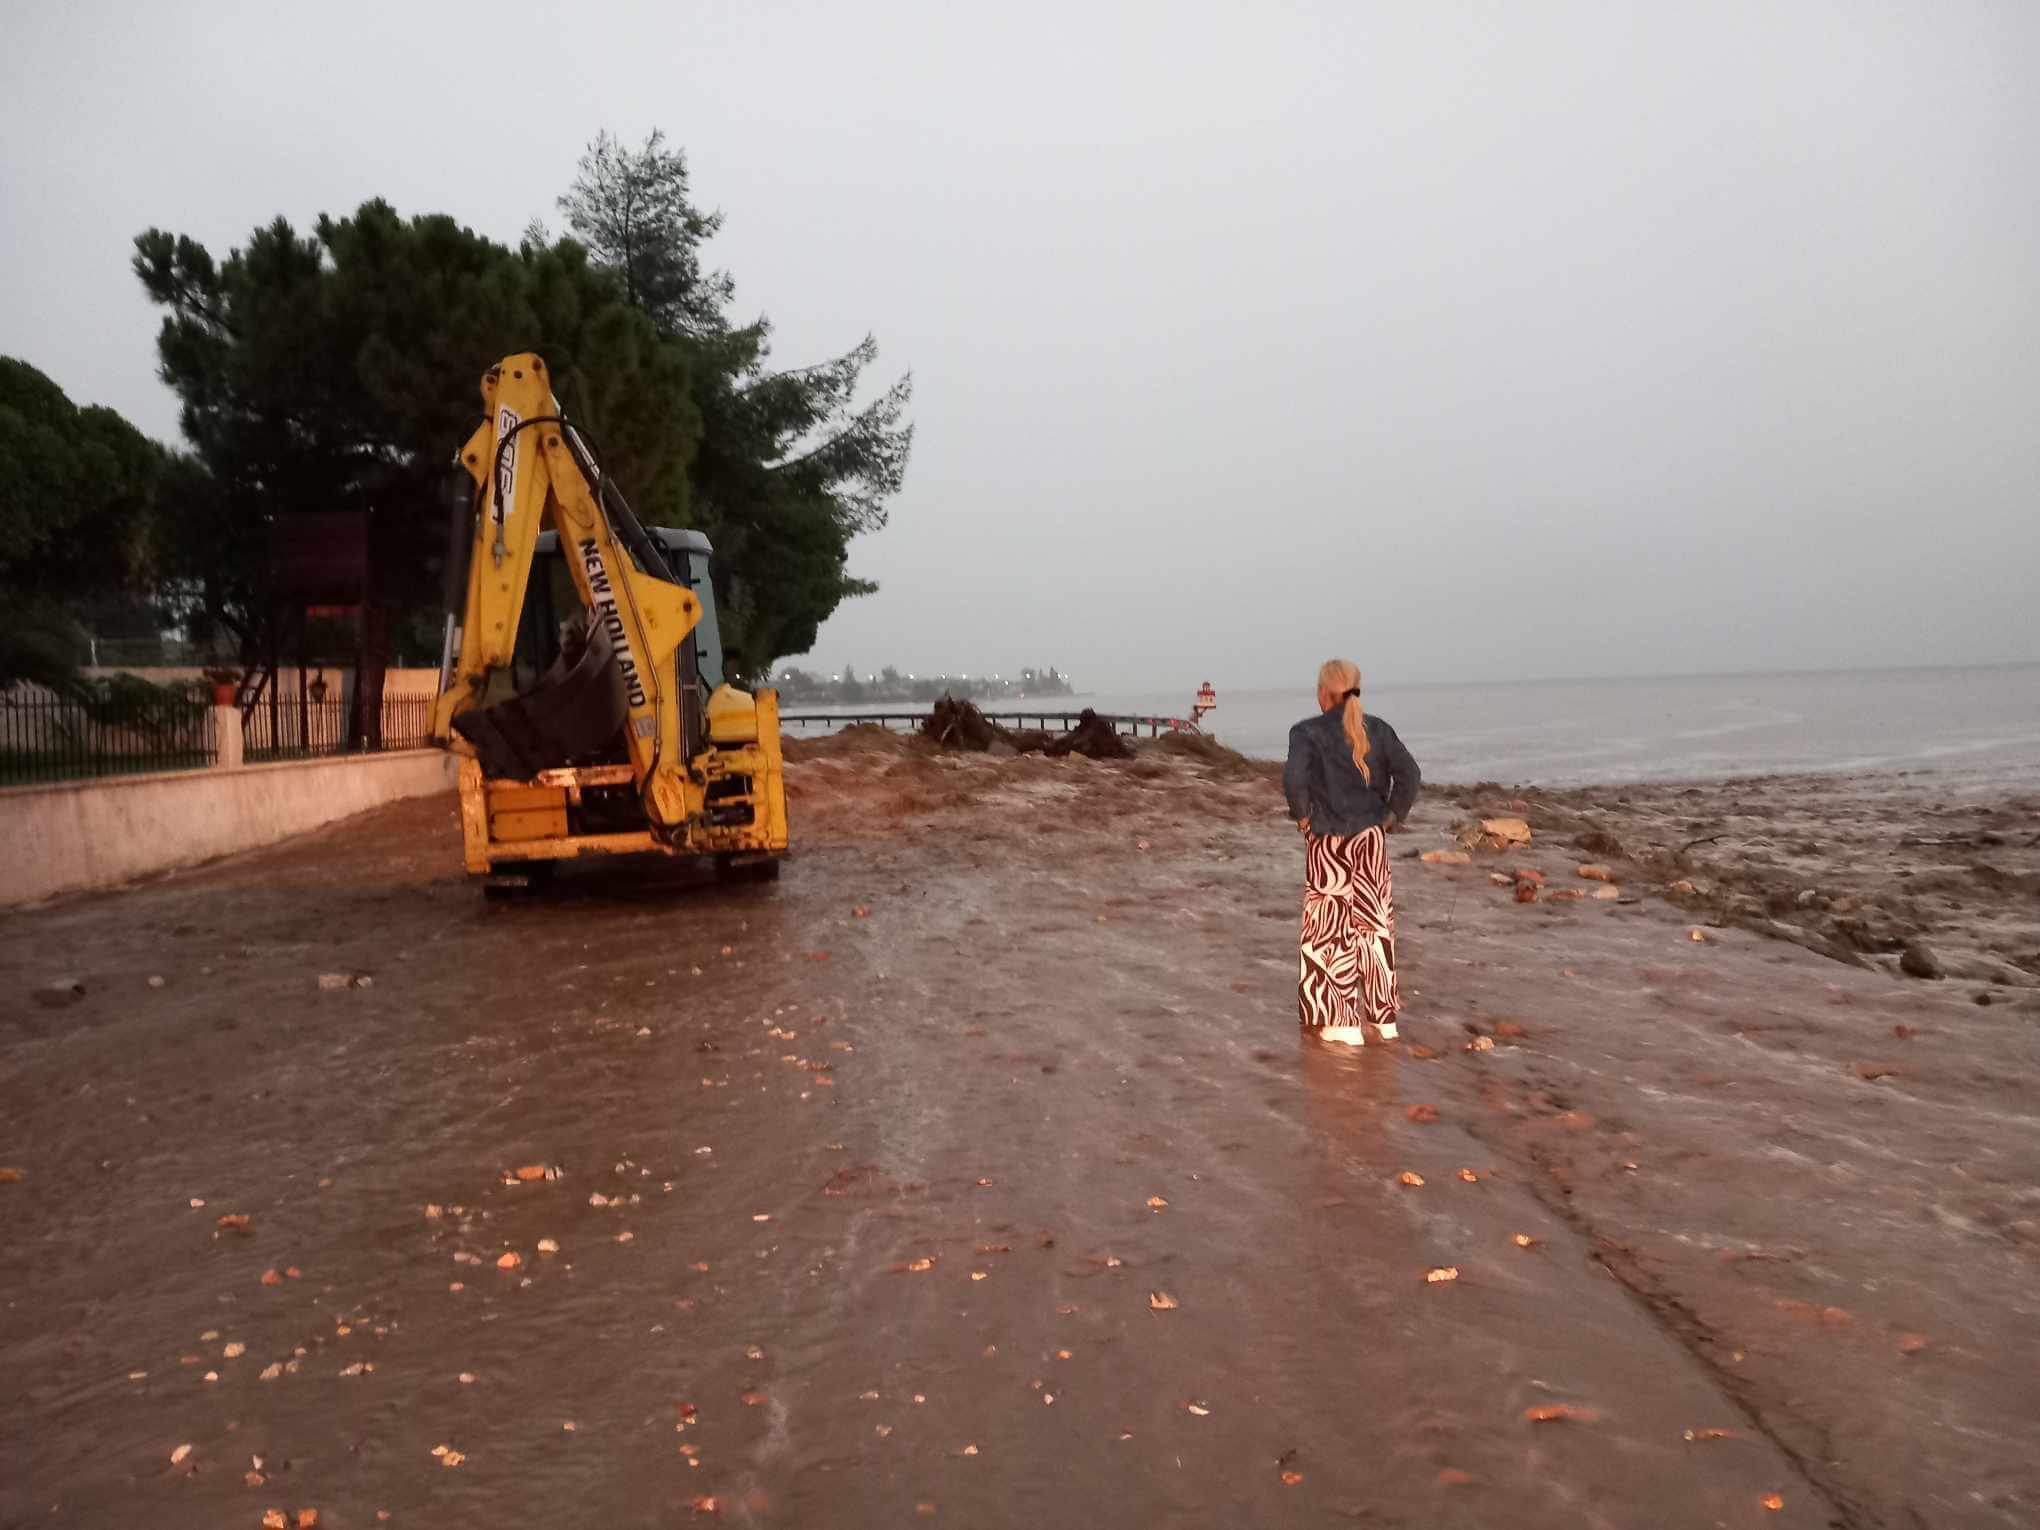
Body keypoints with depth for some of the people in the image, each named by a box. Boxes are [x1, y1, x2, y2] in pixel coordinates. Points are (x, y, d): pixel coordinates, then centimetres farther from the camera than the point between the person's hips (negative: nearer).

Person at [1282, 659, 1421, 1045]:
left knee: (1332, 930, 5)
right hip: (1370, 839, 4)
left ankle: (1344, 1023, 8)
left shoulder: (1307, 731, -10)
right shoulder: (1377, 729, 2)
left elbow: (1294, 778, -25)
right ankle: (1383, 1017, 22)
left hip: (1328, 843, -4)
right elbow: (1409, 774, -5)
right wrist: (1393, 815, 4)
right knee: (1375, 924, 14)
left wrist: (1302, 814, -9)